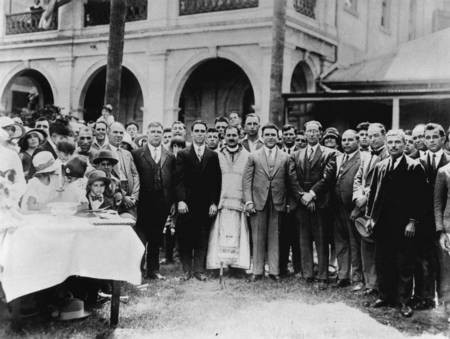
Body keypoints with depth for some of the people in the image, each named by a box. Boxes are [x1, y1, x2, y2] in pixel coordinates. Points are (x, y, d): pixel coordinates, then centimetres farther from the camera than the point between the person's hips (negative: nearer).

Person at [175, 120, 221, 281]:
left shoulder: (213, 156, 9)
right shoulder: (183, 154, 5)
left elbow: (216, 181, 6)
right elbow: (179, 180, -2)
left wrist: (214, 203, -2)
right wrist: (180, 200, -12)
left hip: (205, 204, 1)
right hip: (187, 203, -1)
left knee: (202, 238, 3)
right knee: (185, 237, 2)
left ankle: (199, 269, 12)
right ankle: (186, 269, 13)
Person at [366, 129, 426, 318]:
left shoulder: (414, 167, -4)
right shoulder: (380, 167, 12)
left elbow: (418, 197, -8)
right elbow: (373, 192, 14)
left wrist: (412, 221, -13)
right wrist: (370, 216, 8)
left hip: (404, 225, -5)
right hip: (382, 223, 5)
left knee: (404, 265, 3)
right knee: (382, 263, 11)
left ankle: (404, 301, 12)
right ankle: (385, 296, 23)